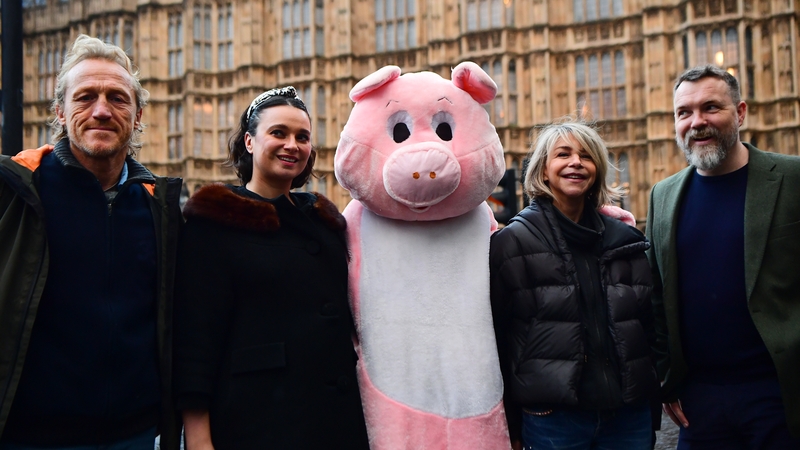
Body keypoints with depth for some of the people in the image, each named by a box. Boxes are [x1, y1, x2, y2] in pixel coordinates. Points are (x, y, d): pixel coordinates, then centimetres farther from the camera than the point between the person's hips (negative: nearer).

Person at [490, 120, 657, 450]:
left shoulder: (626, 240, 9)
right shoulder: (511, 243, -3)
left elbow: (650, 325, 14)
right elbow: (497, 336, -4)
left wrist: (654, 402, 11)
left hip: (629, 413, 4)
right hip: (551, 418, -3)